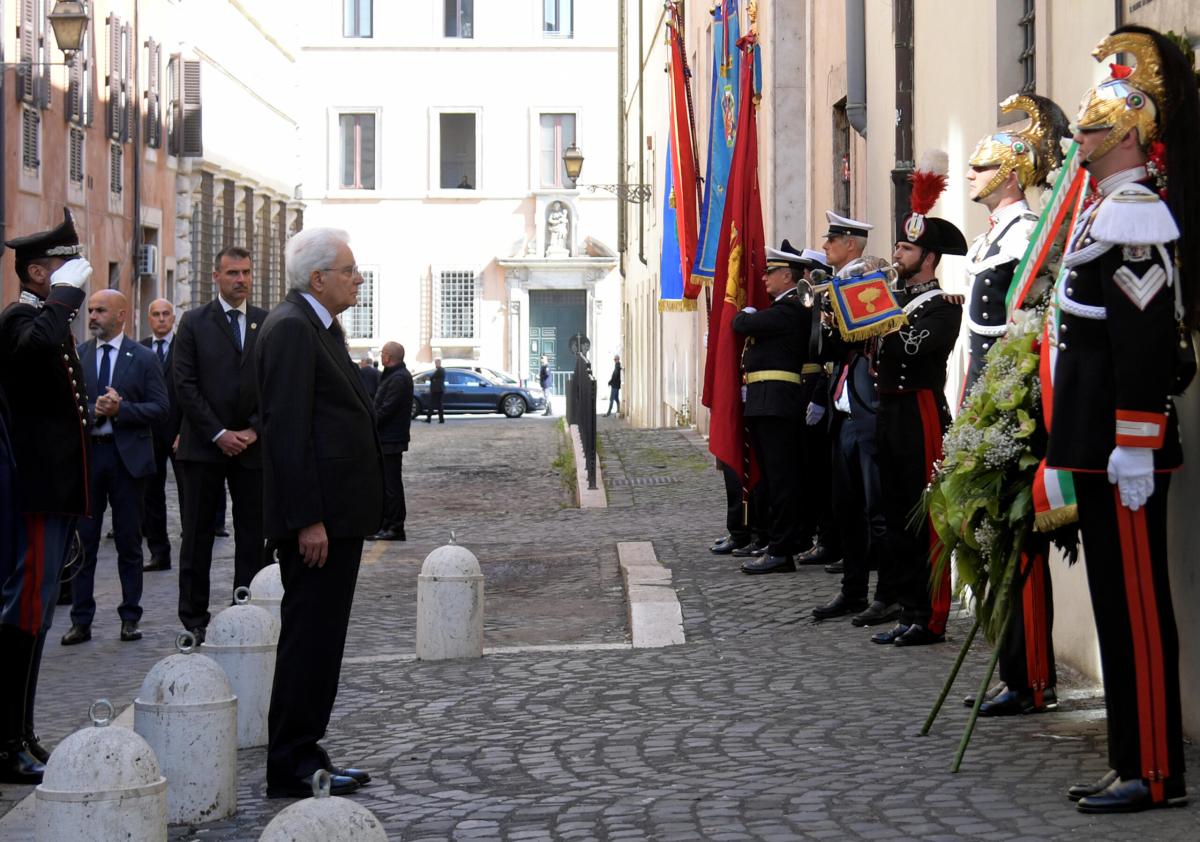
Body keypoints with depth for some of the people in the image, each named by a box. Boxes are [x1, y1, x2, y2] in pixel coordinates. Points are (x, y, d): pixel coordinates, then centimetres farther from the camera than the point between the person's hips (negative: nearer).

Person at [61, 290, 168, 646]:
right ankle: (81, 620, 9)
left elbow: (160, 408, -4)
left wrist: (119, 410, -16)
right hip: (85, 453, 2)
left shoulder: (144, 359, 1)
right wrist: (92, 411, -16)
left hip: (127, 456, -1)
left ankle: (130, 617, 14)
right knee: (83, 541, 3)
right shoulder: (75, 357, 7)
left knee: (129, 542, 6)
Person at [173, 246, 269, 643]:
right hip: (204, 446, -2)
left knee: (253, 537, 3)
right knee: (198, 536, 1)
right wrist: (218, 434, -10)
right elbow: (186, 384, -3)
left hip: (253, 445, 2)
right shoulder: (194, 323, 2)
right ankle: (194, 621, 6)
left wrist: (255, 430, -6)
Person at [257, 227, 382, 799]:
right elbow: (287, 429, -20)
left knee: (319, 637, 13)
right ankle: (292, 768, 0)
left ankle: (304, 755, 20)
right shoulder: (290, 328, -14)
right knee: (310, 637, -6)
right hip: (318, 515, -10)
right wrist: (308, 520, -23)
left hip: (339, 511, 10)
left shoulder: (321, 327, 18)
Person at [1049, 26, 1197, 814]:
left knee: (1136, 602, -6)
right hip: (1099, 445, 11)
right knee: (1119, 600, 13)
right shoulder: (1110, 214, 18)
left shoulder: (1136, 216, -15)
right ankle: (1134, 761, 20)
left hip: (1123, 448, -11)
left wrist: (1134, 449, -24)